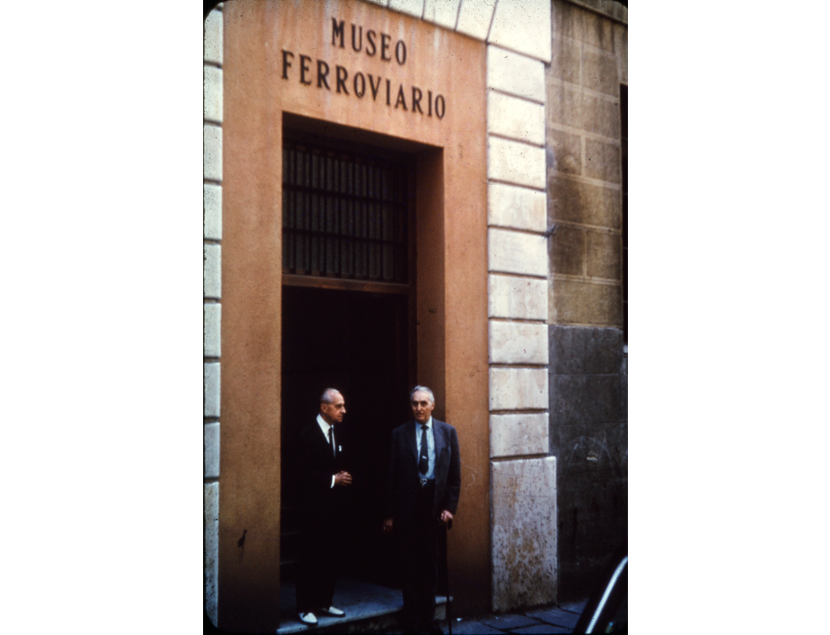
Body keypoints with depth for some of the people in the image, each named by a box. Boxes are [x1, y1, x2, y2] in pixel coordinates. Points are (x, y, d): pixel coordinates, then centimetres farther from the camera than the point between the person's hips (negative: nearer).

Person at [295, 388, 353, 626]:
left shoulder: (336, 434, 12)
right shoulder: (307, 433, -11)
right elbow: (303, 471, -17)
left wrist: (342, 478, 3)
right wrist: (333, 479, -18)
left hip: (332, 506, 7)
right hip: (313, 506, -7)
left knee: (329, 556, 10)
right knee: (309, 557, -1)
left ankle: (324, 602, 21)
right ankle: (305, 607, 6)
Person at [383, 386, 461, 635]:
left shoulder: (448, 432, 5)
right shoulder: (400, 434, 1)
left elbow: (455, 474, 6)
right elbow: (392, 477, 1)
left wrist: (450, 507, -3)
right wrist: (389, 514, -1)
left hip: (435, 505, 1)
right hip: (407, 508, -1)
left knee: (430, 565, 10)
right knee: (410, 565, 5)